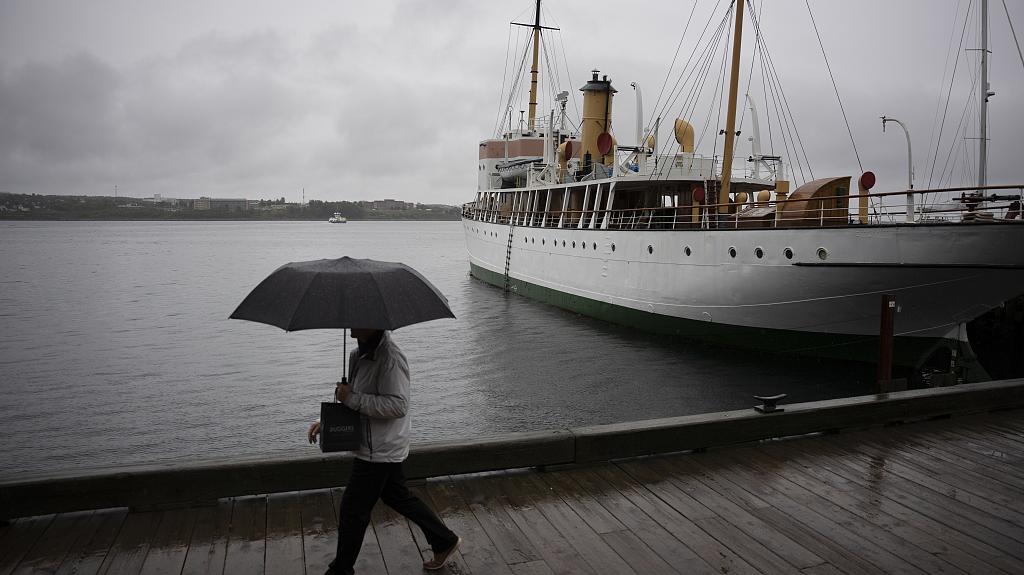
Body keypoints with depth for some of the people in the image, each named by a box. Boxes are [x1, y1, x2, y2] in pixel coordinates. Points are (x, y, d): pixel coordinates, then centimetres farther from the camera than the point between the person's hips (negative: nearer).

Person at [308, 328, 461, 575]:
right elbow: (350, 397, 18)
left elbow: (398, 406, -28)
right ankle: (445, 541, 33)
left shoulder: (390, 358, -25)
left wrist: (353, 398, -28)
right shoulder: (359, 355, 7)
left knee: (353, 510, 4)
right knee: (399, 497, 21)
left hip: (379, 451, -10)